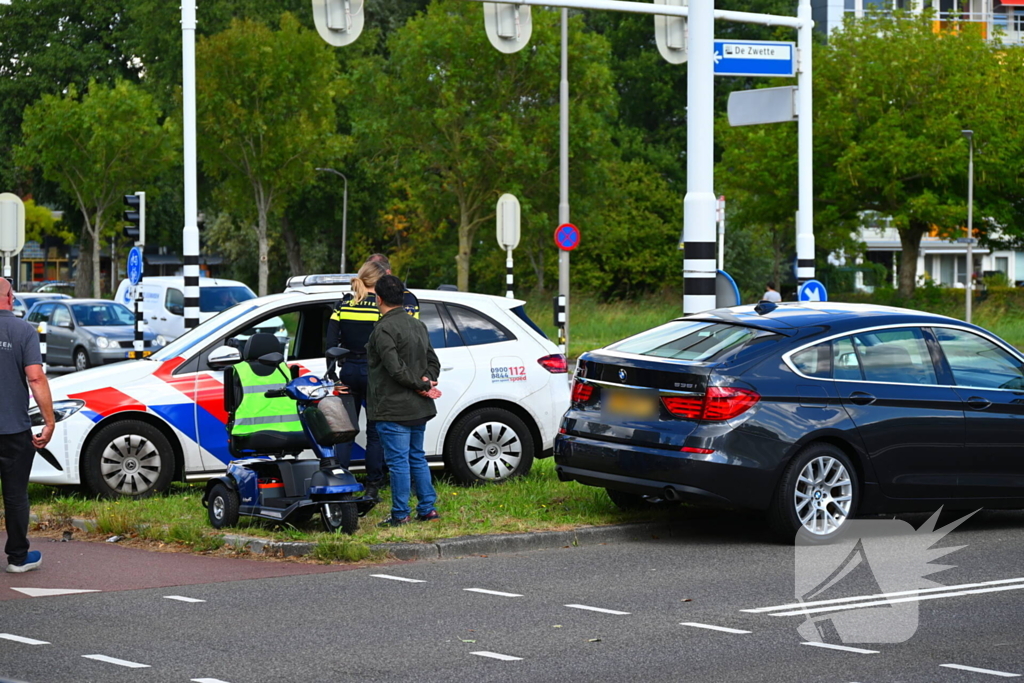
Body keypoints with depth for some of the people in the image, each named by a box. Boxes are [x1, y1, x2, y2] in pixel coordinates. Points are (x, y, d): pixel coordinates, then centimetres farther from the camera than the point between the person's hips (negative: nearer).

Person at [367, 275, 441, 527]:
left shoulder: (384, 329, -14)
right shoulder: (418, 326, 14)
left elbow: (396, 368, -22)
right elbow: (433, 361, 16)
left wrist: (423, 385, -14)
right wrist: (426, 382, 0)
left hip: (393, 409, -8)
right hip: (419, 409, 8)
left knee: (398, 461, -4)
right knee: (417, 458, 16)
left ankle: (400, 514, -1)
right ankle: (428, 508, 17)